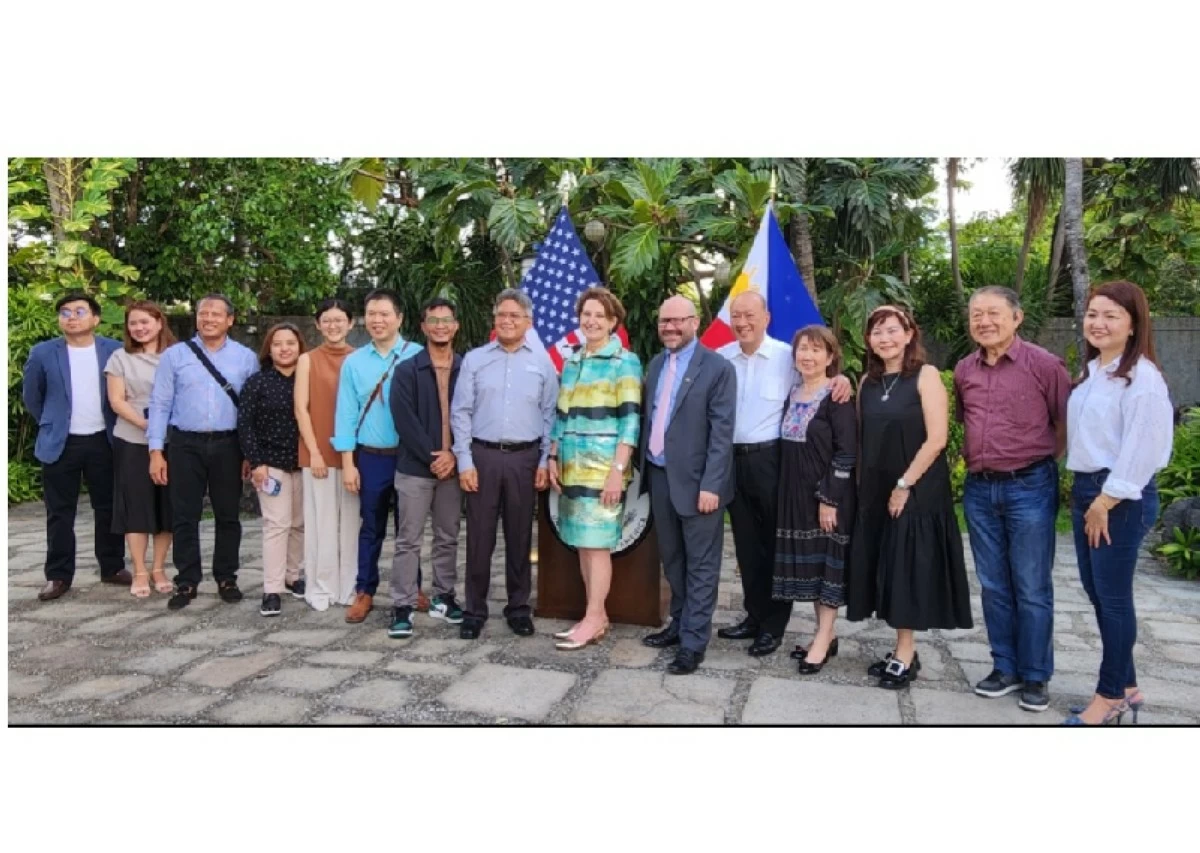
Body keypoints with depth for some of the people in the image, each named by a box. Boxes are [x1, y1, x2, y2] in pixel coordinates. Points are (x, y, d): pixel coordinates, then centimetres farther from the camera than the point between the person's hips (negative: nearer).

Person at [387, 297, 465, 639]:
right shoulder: (406, 370, -1)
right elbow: (405, 421, -8)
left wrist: (454, 455, -9)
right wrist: (432, 458, -14)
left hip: (452, 467, 3)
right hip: (415, 467, -2)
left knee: (448, 538, 12)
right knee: (408, 539, 1)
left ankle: (443, 598, 25)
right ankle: (402, 607, 6)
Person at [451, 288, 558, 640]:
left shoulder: (542, 363, 5)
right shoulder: (474, 359, 4)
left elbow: (550, 416, 6)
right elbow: (460, 413, 1)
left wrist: (546, 461, 0)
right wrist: (464, 461, -5)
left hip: (524, 457, 1)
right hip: (482, 455, 0)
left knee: (520, 536, 9)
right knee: (479, 536, 4)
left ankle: (519, 608, 22)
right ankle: (474, 610, 15)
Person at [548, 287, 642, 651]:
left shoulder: (624, 362, -4)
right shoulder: (572, 361, 14)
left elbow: (630, 420, -11)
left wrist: (618, 469, -17)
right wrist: (554, 458, 9)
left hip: (603, 468, -6)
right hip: (572, 466, 6)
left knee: (597, 543, -3)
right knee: (582, 542, 9)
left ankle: (593, 620, 5)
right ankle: (597, 615, 17)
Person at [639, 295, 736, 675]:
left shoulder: (718, 368, -10)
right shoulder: (655, 365, 11)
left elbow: (722, 431, -14)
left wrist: (710, 485, -19)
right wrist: (643, 469, 10)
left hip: (696, 479, -6)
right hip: (659, 475, 7)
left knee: (700, 565, 4)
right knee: (672, 559, 19)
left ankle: (693, 641, 11)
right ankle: (679, 622, 34)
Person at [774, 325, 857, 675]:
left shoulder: (838, 397, -11)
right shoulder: (793, 393, 9)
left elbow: (846, 453, -15)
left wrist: (829, 498, -19)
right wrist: (788, 492, 10)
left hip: (827, 494, -7)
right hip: (796, 492, 7)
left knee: (828, 562, 1)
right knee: (807, 563, 11)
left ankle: (823, 640, 10)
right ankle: (825, 634, 23)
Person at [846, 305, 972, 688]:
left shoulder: (925, 375, -9)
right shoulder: (868, 383, 8)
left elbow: (936, 439, -15)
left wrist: (904, 485, -15)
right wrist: (863, 487, 3)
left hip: (917, 490, -6)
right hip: (876, 492, 6)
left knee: (910, 567, 0)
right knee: (888, 569, 9)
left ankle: (905, 656, 11)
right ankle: (903, 650, 21)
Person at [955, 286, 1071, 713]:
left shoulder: (1045, 365, -9)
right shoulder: (963, 370, 7)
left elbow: (1065, 424, -2)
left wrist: (1040, 463, 3)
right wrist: (977, 457, 13)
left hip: (1029, 487, -5)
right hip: (979, 489, 5)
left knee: (1032, 589, 4)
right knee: (994, 586, 12)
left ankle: (1035, 676, 17)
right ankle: (1005, 667, 25)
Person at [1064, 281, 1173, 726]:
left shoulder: (1141, 377, -15)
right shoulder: (1091, 373, 12)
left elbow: (1140, 449, -19)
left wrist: (1106, 501, -17)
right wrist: (1081, 491, 11)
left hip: (1121, 498, -9)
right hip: (1085, 489, 9)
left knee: (1113, 597, 1)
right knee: (1096, 593, 14)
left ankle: (1110, 696, 15)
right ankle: (1125, 687, 27)